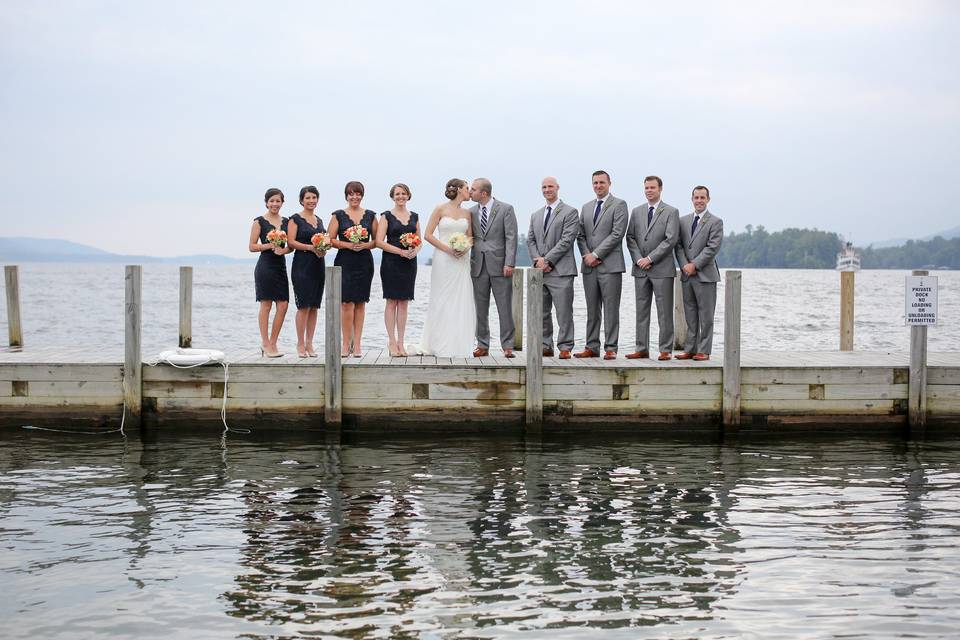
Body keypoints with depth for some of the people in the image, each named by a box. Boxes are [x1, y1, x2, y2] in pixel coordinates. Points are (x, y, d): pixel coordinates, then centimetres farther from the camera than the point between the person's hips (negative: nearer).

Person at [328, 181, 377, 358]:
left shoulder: (370, 216, 10)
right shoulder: (338, 215, 5)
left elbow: (377, 240, 10)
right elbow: (331, 240, 1)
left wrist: (365, 245, -8)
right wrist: (348, 245, -13)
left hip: (364, 262, 2)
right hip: (344, 262, -2)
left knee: (360, 303, 3)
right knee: (347, 302, -10)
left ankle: (356, 344, 7)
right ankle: (346, 344, -4)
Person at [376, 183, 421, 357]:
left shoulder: (414, 216, 12)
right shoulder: (386, 216, 0)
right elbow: (379, 241, -8)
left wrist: (415, 251, -7)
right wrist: (401, 251, -17)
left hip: (409, 263, 4)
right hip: (391, 262, -4)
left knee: (404, 302, 4)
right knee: (392, 301, -3)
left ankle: (401, 342, 8)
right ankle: (392, 342, 0)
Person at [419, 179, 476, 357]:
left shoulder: (467, 213, 12)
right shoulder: (440, 209, -2)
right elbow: (428, 235, -4)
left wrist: (466, 248, -4)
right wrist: (447, 249, -13)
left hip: (461, 261, 5)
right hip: (443, 260, -5)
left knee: (461, 302, 1)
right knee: (442, 302, -3)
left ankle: (458, 346, 6)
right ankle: (442, 347, 1)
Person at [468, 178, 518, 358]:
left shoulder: (505, 209, -1)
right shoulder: (471, 212, 11)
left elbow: (511, 237, -6)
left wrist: (509, 263, -13)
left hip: (499, 265, -4)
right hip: (478, 266, 4)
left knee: (505, 308, -2)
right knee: (480, 308, 5)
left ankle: (507, 346, 2)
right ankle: (482, 345, 12)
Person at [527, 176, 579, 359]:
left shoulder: (570, 212, 0)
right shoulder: (536, 215, 21)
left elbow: (567, 240, -9)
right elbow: (530, 240, 15)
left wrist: (547, 260, -13)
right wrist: (538, 260, -4)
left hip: (560, 270, -6)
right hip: (540, 270, 6)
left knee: (564, 312, -6)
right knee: (541, 313, 6)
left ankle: (565, 348, -2)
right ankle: (545, 347, 12)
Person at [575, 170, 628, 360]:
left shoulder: (619, 205, -1)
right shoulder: (586, 207, 18)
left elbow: (617, 234, -10)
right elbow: (581, 235, 15)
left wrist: (596, 255, -12)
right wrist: (586, 255, -3)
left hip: (610, 265, -6)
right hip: (589, 266, 6)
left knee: (611, 309, -5)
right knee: (592, 310, 7)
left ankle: (610, 348, -4)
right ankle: (592, 347, 10)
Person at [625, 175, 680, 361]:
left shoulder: (671, 212, 0)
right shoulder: (637, 212, 14)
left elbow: (671, 239, -9)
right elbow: (630, 238, 10)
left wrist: (650, 259, -13)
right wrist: (638, 259, -6)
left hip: (662, 269, -4)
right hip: (640, 269, 4)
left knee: (664, 312, -2)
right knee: (641, 311, 6)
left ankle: (665, 350, 1)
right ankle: (642, 349, 10)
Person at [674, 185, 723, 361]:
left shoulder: (715, 222, -2)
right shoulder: (683, 221, 13)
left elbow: (712, 248, -11)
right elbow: (679, 245, 8)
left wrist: (695, 265, -15)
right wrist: (684, 265, -8)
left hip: (705, 274, -5)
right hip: (687, 274, 5)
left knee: (706, 315, -2)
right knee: (690, 315, 8)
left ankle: (703, 351, 1)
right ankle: (690, 349, 12)